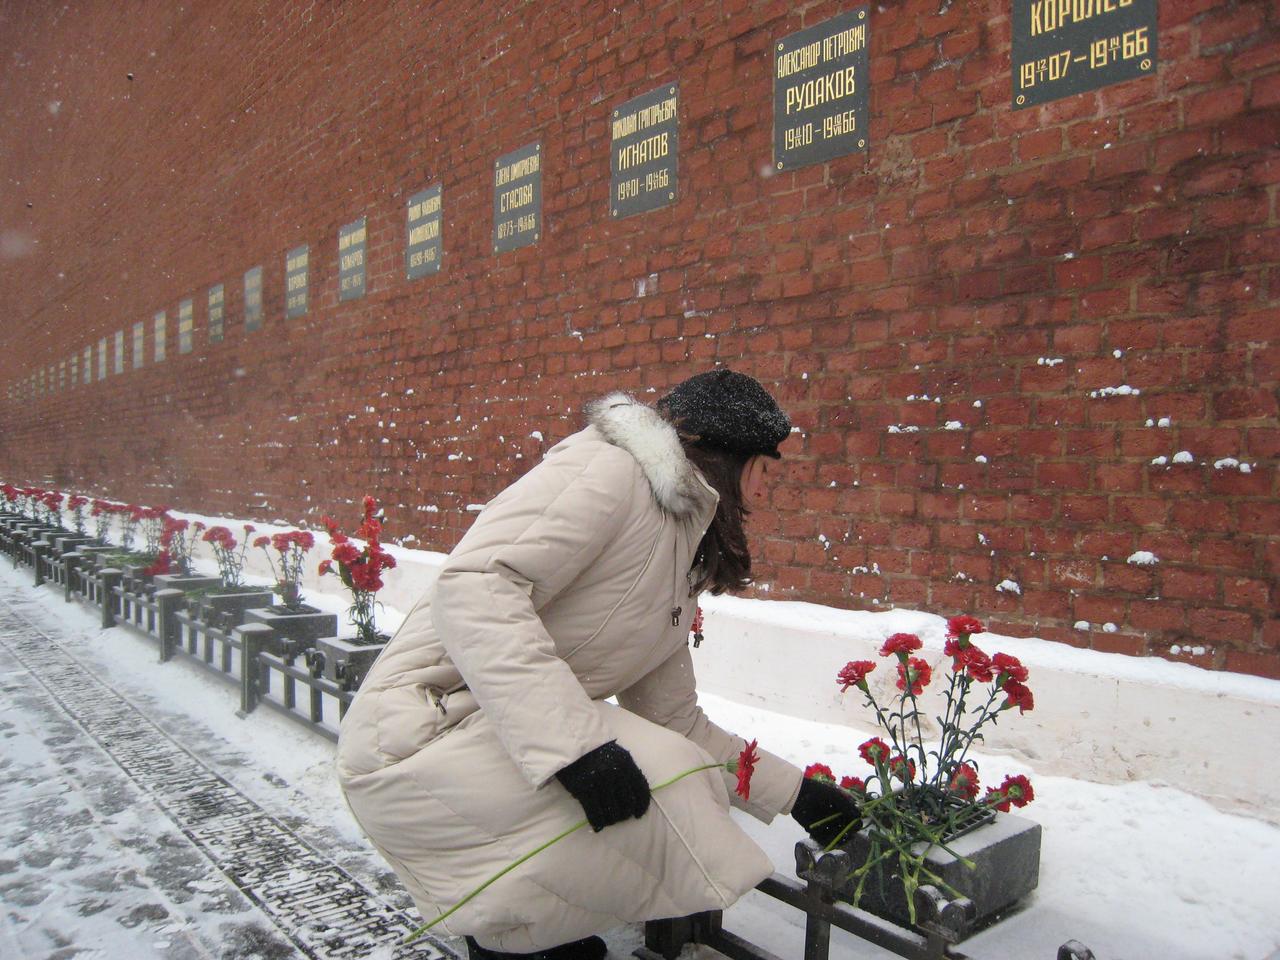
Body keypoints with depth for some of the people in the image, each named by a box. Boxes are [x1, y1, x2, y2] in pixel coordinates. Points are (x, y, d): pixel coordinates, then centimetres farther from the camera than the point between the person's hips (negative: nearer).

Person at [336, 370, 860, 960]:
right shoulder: (609, 468, -12)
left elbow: (676, 722, 16)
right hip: (422, 729, -9)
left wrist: (796, 793, 17)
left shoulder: (683, 559, 15)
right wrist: (575, 741, -31)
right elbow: (474, 585, -26)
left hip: (508, 736, 9)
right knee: (664, 804, -20)